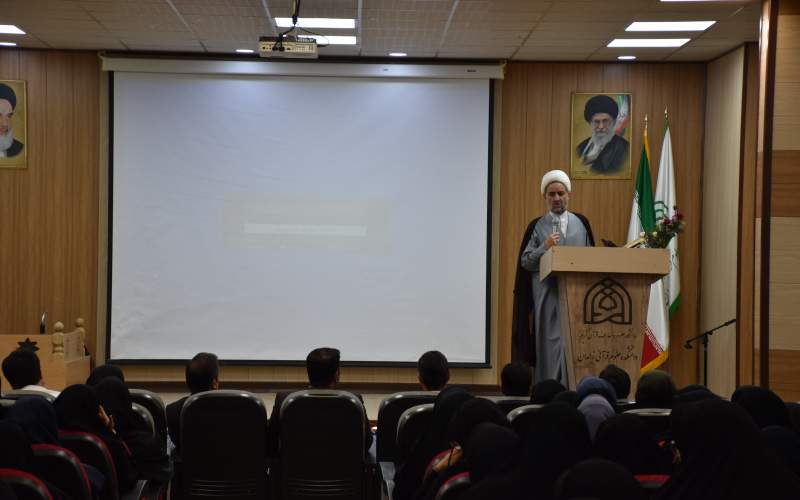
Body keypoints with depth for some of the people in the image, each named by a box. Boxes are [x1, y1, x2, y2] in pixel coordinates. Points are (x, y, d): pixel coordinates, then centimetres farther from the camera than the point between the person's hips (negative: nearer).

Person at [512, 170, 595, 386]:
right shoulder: (537, 226, 6)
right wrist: (545, 247, -14)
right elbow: (525, 261, 1)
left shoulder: (581, 223, 11)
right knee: (549, 342, -2)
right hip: (546, 293, -1)